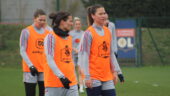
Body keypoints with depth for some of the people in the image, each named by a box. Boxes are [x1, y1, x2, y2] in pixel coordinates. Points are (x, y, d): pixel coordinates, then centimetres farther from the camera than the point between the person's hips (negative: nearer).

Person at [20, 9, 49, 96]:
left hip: (44, 68, 4)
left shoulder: (47, 33, 11)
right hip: (30, 69, -4)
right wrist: (30, 65, -14)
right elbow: (22, 51, -5)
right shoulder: (26, 32, -2)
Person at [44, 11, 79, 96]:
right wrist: (61, 76, -22)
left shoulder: (69, 38, 14)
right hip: (54, 82, -6)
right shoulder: (51, 37, -8)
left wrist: (74, 78, 20)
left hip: (71, 82, 6)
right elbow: (50, 60, -15)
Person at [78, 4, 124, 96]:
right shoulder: (89, 33, -9)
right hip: (94, 77, -6)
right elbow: (84, 55, -11)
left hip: (107, 76, 6)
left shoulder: (107, 32, 10)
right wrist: (86, 77, -16)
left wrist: (115, 71, 12)